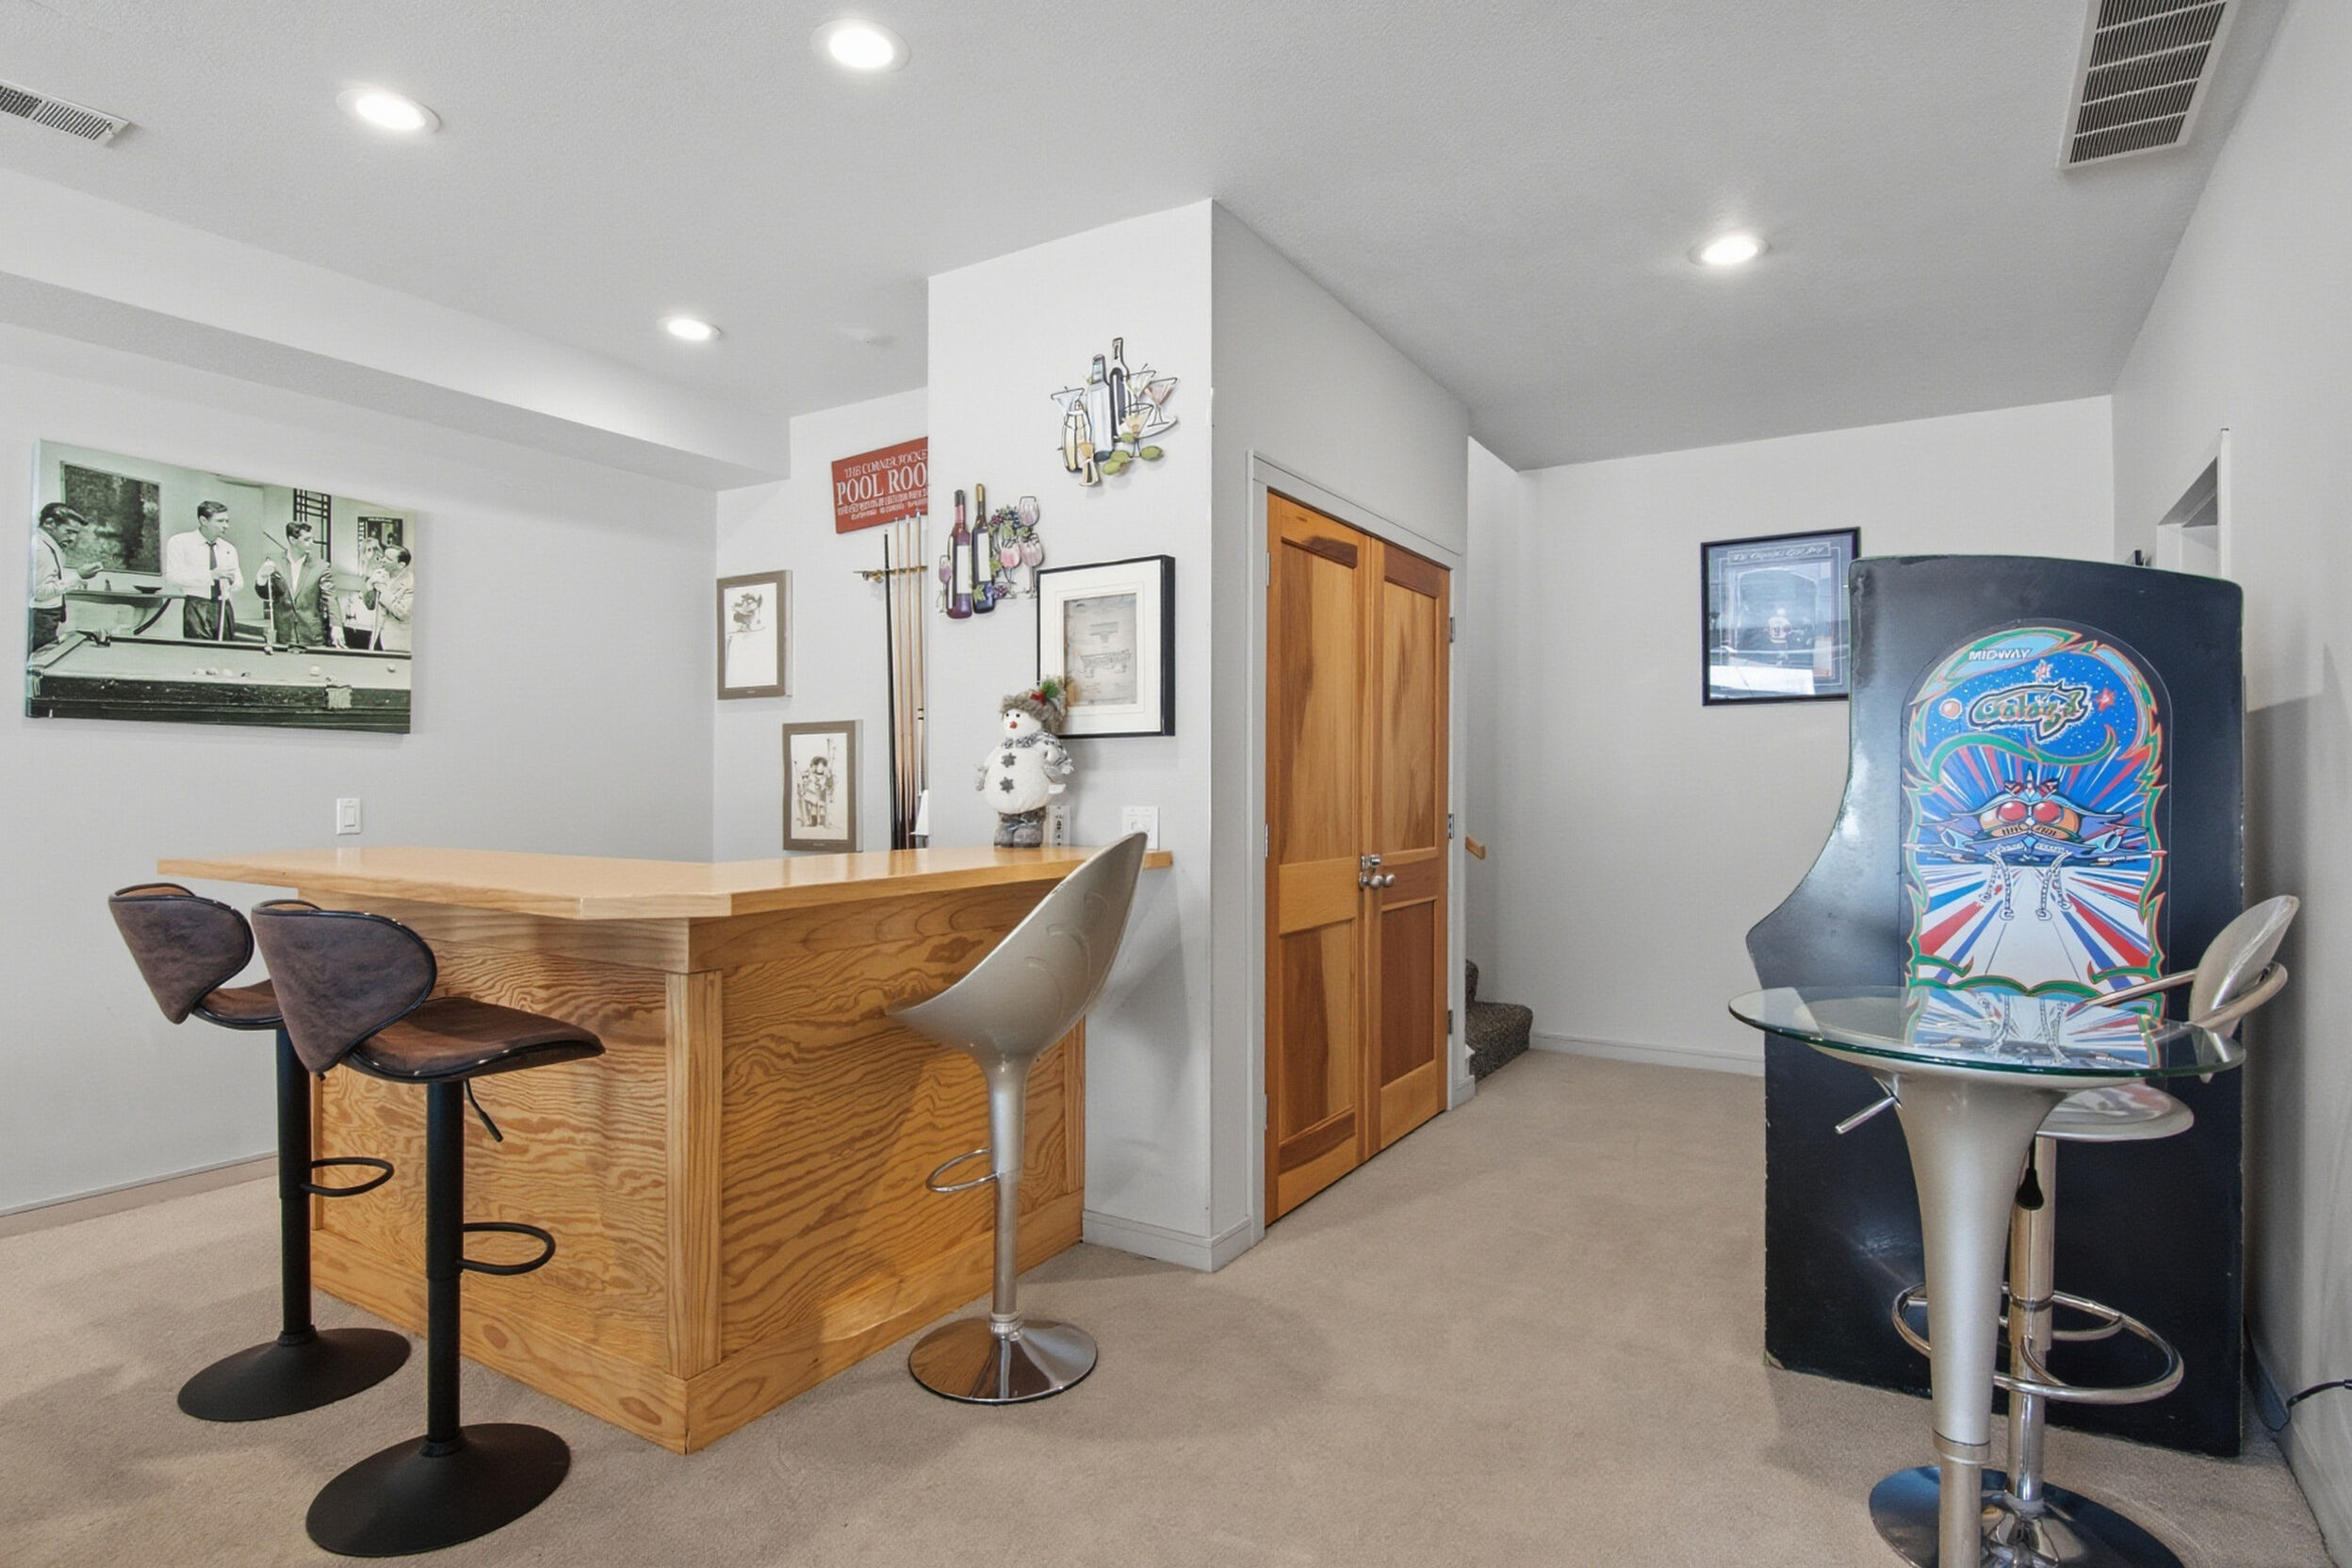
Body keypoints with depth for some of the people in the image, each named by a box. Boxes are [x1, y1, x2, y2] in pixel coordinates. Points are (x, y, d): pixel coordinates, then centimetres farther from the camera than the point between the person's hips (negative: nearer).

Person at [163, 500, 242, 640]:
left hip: (224, 609, 4)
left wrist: (233, 580, -8)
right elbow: (173, 576, -9)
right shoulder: (179, 542, 2)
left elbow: (239, 583, 16)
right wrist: (211, 574, -18)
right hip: (196, 609, -4)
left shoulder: (229, 549, 16)